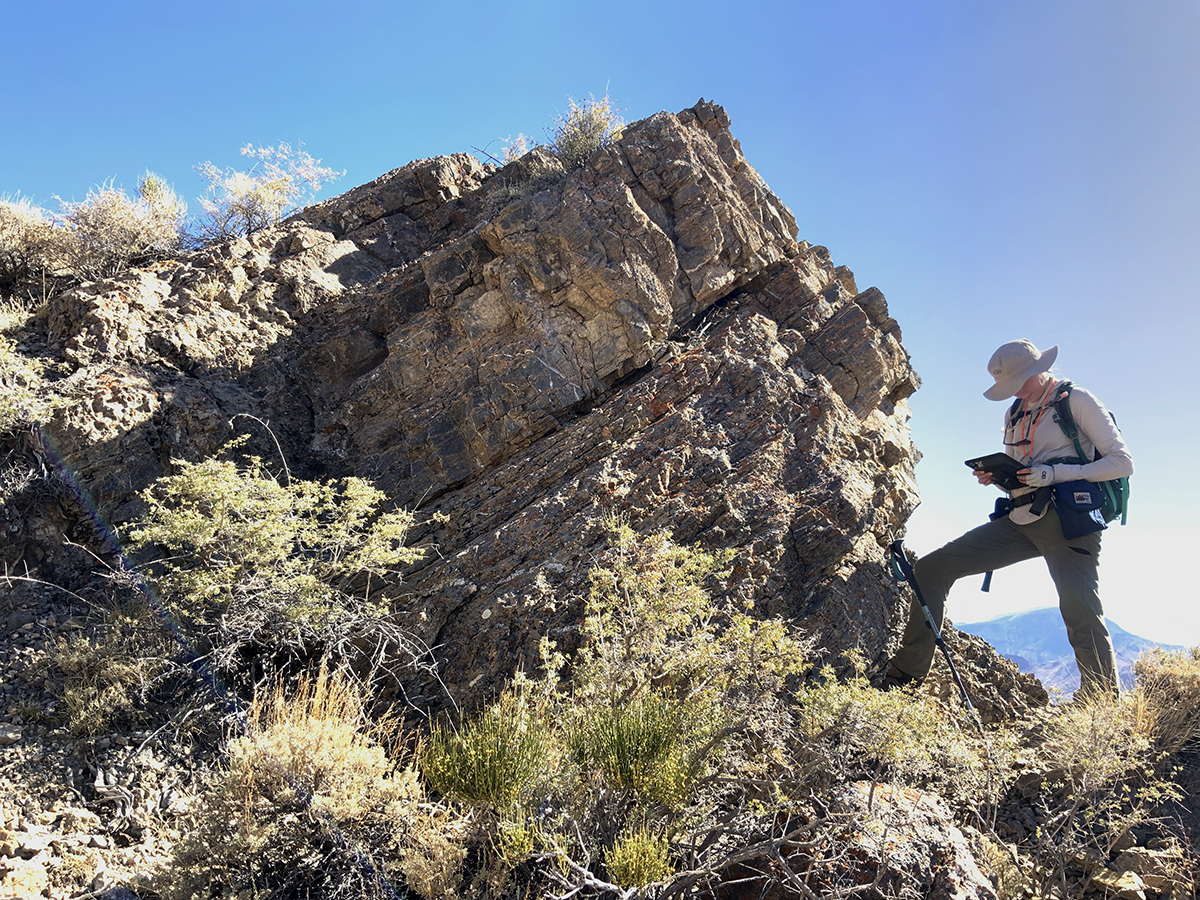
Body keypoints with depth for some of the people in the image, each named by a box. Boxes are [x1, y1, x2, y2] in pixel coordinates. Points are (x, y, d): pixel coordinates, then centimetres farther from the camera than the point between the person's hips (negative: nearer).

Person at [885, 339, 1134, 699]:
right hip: (1019, 520, 6)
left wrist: (1055, 474, -16)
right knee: (931, 568, -5)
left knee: (1081, 612, -26)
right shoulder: (1014, 413, 21)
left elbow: (1122, 462, -5)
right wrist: (995, 476, 2)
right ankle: (905, 678, -3)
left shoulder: (1076, 400, 1)